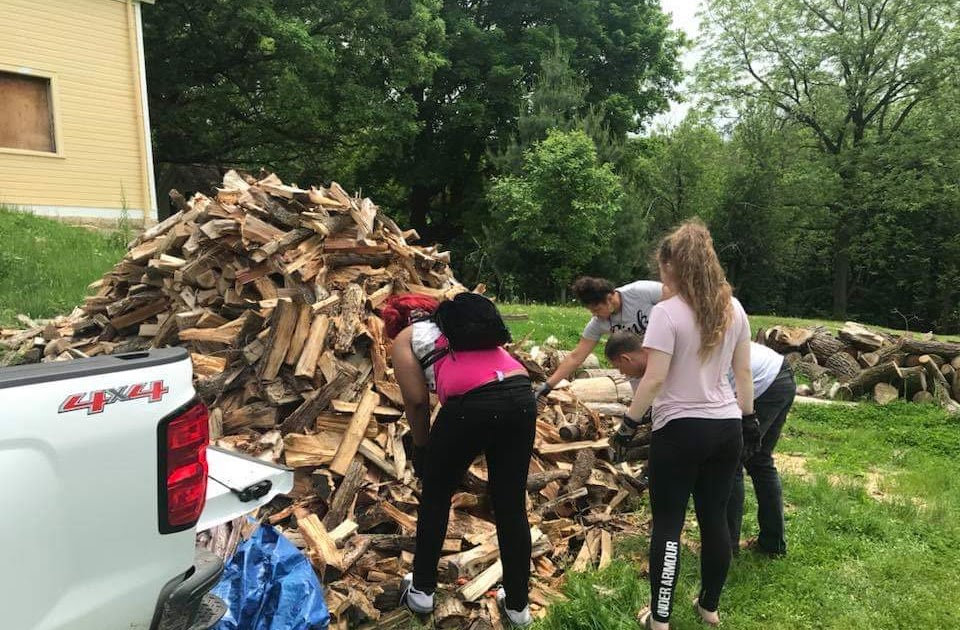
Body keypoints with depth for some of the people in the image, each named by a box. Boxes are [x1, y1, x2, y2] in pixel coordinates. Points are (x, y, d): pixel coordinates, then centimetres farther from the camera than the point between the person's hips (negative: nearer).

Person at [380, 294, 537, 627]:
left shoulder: (404, 338, 19)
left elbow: (417, 400, 7)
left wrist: (421, 447, 24)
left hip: (471, 403, -5)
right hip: (522, 396, 5)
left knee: (435, 495, 18)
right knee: (511, 504, 16)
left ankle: (421, 590, 31)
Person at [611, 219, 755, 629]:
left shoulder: (666, 313, -15)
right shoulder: (733, 309, 4)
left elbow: (655, 379, -18)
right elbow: (743, 372, 10)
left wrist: (629, 423, -8)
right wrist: (748, 418, 19)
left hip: (680, 430, -6)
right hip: (727, 427, 6)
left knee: (667, 525, 6)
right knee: (715, 520, 17)